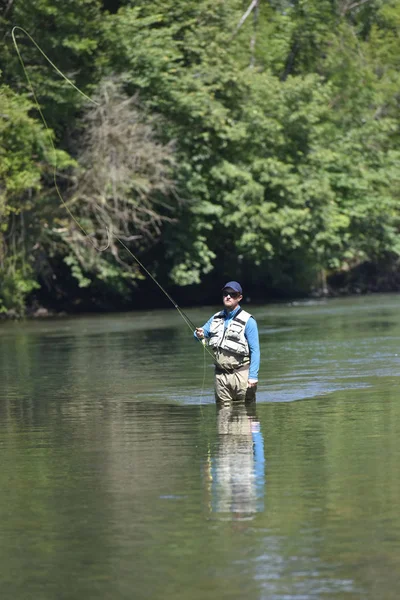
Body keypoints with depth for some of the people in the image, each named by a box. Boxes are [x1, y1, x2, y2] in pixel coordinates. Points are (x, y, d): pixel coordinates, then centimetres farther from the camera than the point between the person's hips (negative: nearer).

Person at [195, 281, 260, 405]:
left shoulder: (248, 321, -5)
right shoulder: (216, 318, 14)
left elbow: (255, 350, -8)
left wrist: (253, 376, -17)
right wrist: (199, 334, -8)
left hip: (241, 374, -5)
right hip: (221, 375, 5)